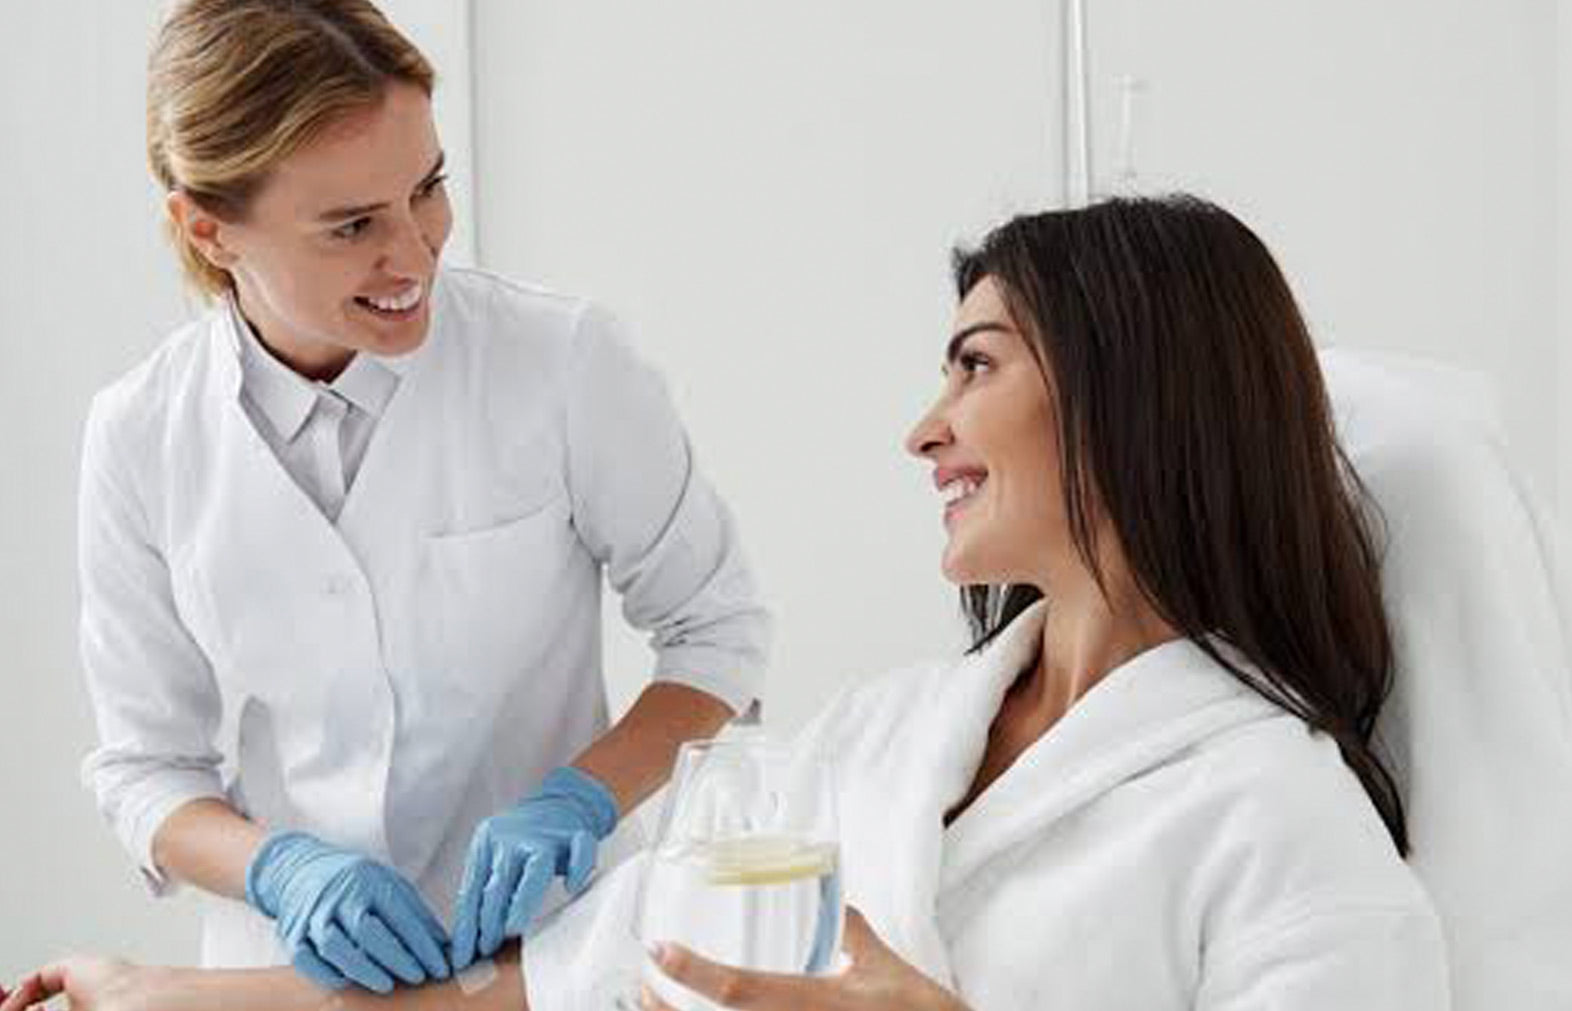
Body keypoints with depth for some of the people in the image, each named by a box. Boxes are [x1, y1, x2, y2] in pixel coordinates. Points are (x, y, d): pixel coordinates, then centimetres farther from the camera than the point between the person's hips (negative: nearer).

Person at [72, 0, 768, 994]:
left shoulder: (565, 360, -14)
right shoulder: (139, 437, -7)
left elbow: (719, 628, -4)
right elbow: (145, 765, -1)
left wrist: (579, 798, -19)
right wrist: (281, 868, -20)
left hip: (554, 941, -4)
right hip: (295, 960, 4)